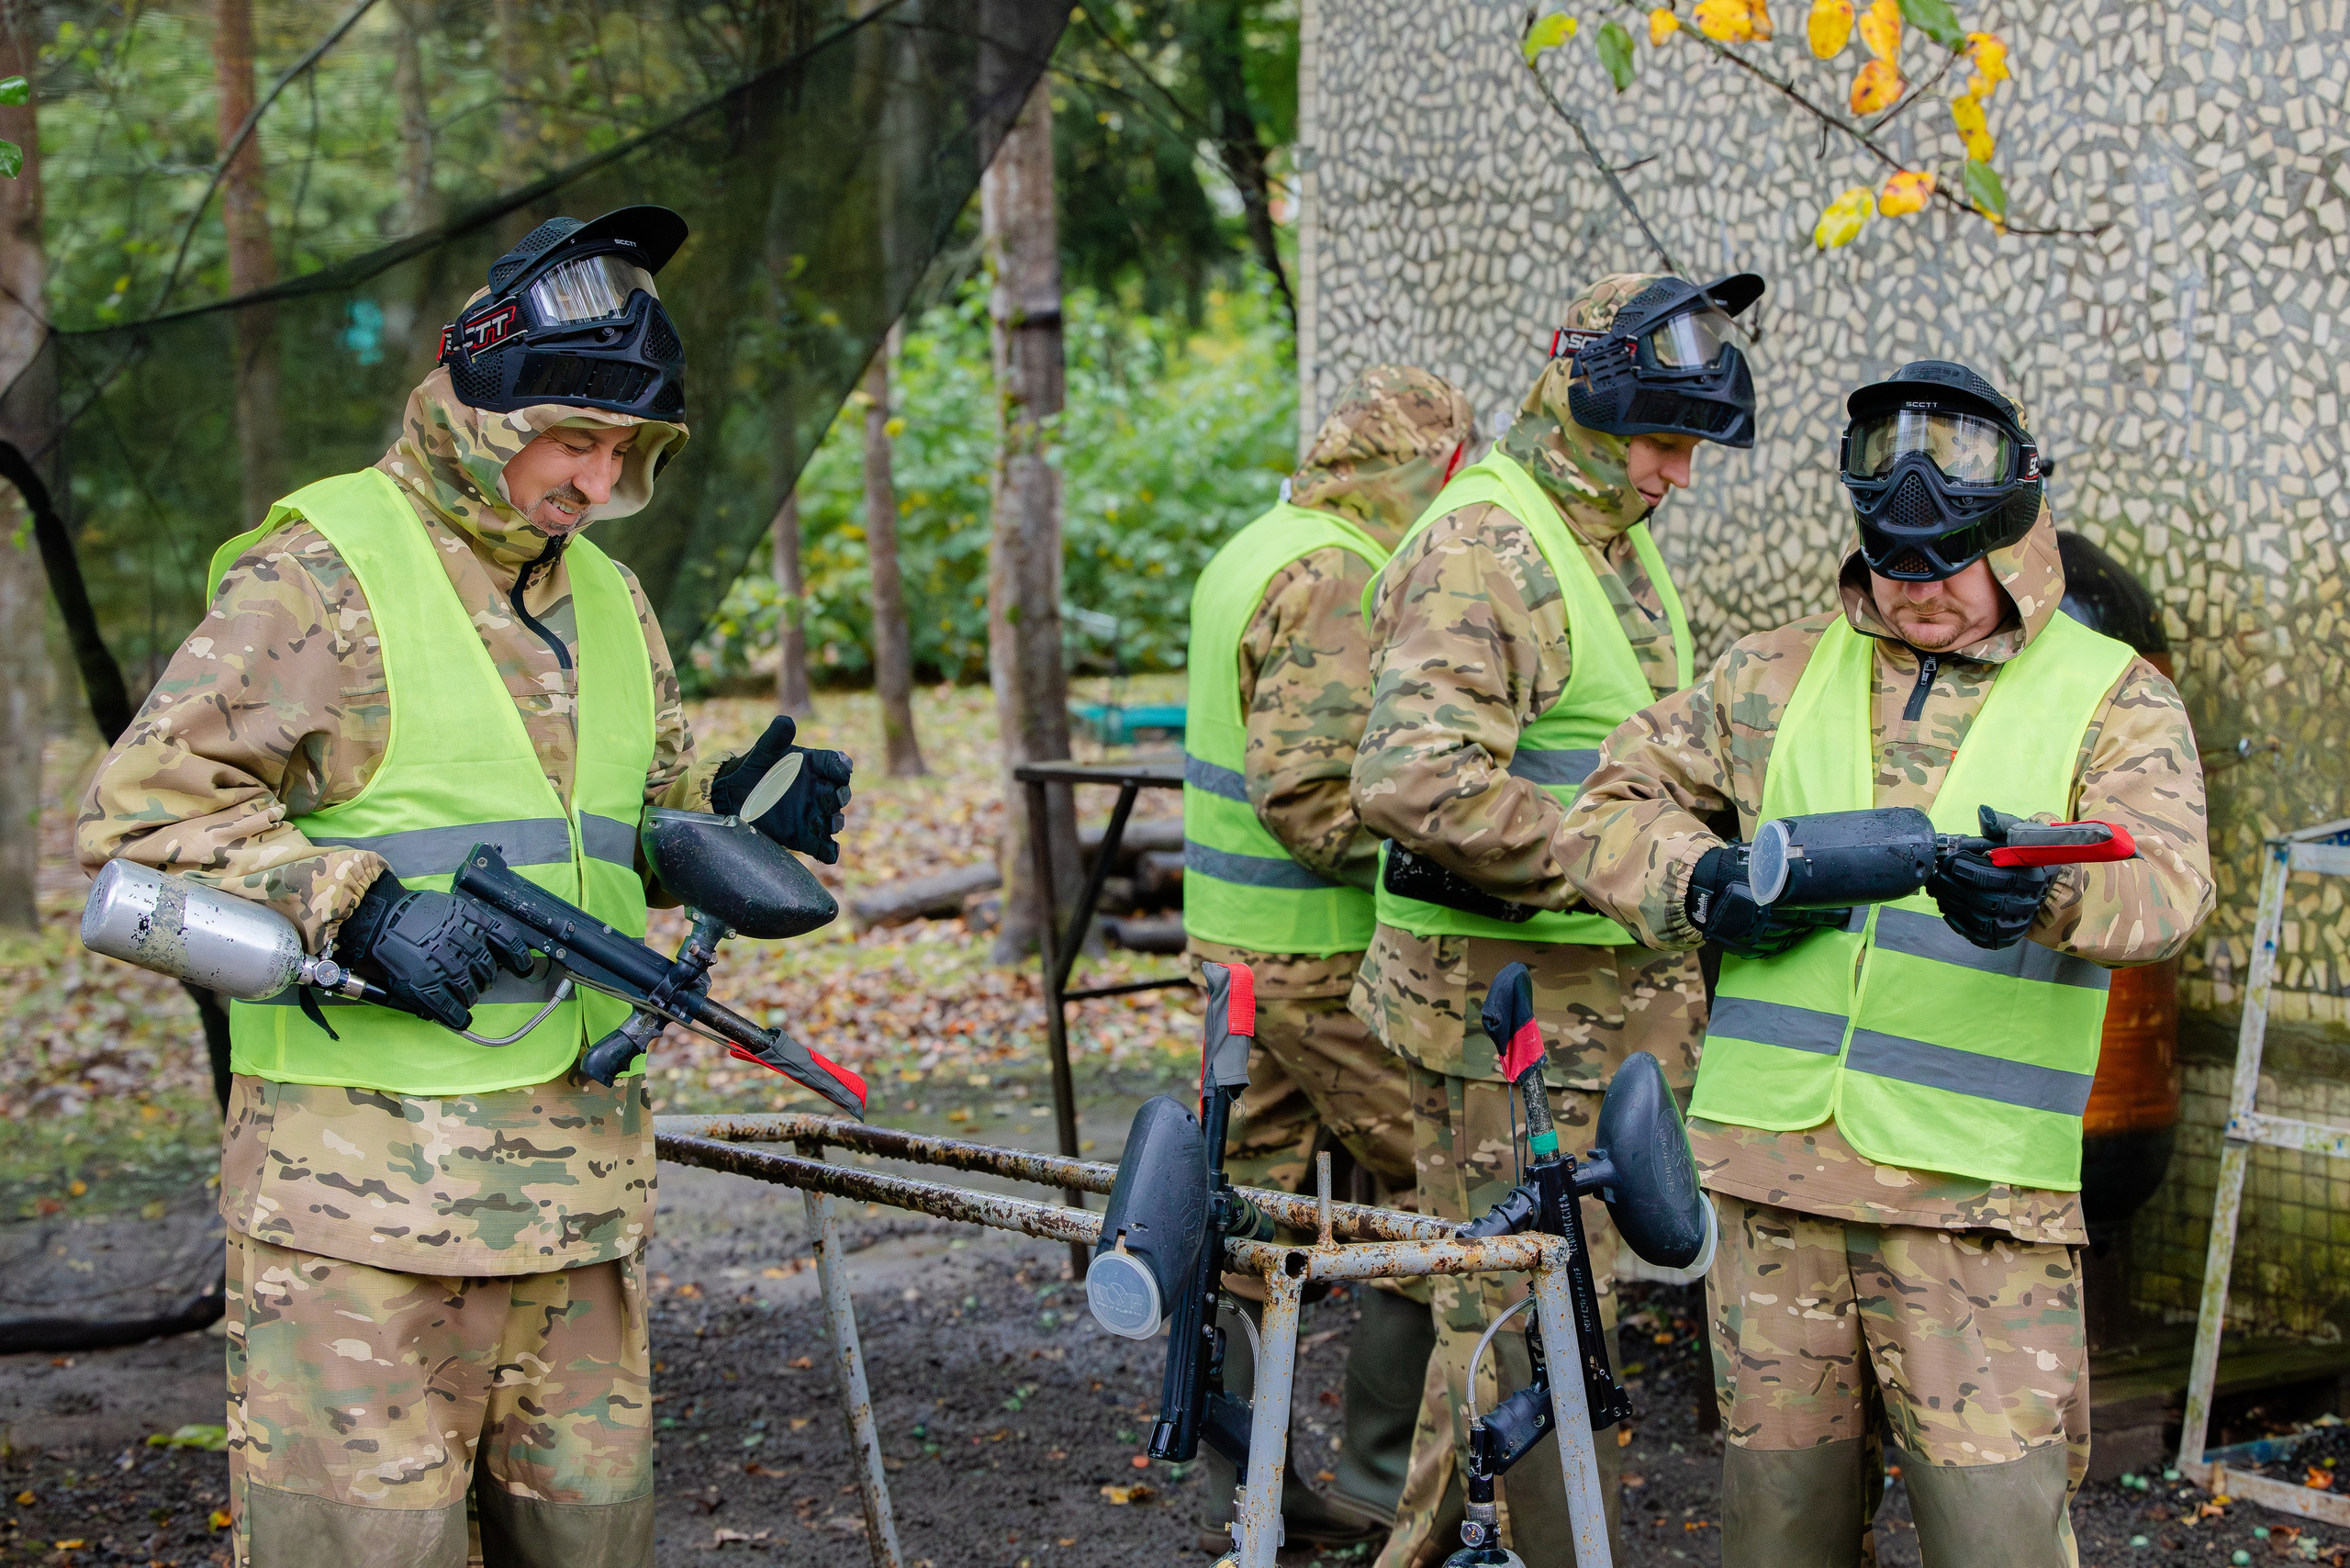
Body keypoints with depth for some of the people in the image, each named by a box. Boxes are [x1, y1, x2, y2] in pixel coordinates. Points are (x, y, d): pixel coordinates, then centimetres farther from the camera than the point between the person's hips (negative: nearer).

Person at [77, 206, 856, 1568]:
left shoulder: (612, 602, 17)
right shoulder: (320, 575, -7)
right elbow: (145, 807, -10)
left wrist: (730, 812, 4)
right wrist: (357, 907, -20)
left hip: (583, 1153, 7)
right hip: (368, 1163, -7)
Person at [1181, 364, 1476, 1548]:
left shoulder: (1255, 551, 15)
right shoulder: (1338, 577, -17)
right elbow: (1311, 795, -24)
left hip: (1236, 936, 10)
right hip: (1326, 954, -10)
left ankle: (1243, 1487, 20)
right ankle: (1384, 1476, 7)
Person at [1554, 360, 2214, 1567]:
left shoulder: (2113, 699, 4)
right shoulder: (1778, 677, 13)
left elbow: (2165, 882, -14)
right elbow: (1609, 811, 17)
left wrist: (2047, 887, -36)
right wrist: (1700, 885, -5)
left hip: (1976, 1195, -3)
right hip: (1770, 1165, 3)